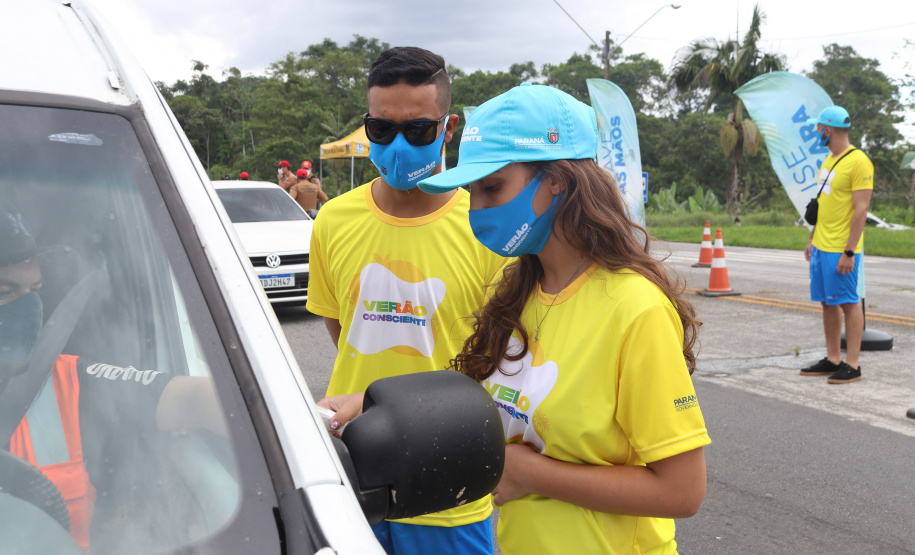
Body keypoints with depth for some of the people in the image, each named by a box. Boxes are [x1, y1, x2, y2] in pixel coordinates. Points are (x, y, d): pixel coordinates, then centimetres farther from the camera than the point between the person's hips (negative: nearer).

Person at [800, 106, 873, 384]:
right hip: (821, 246, 9)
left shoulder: (858, 162, -13)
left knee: (848, 303, -3)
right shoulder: (829, 160, 14)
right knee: (827, 303, 12)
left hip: (841, 249, -9)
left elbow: (861, 210, -17)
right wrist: (812, 239, 20)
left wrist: (849, 251, -21)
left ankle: (852, 365, 3)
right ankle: (833, 360, 20)